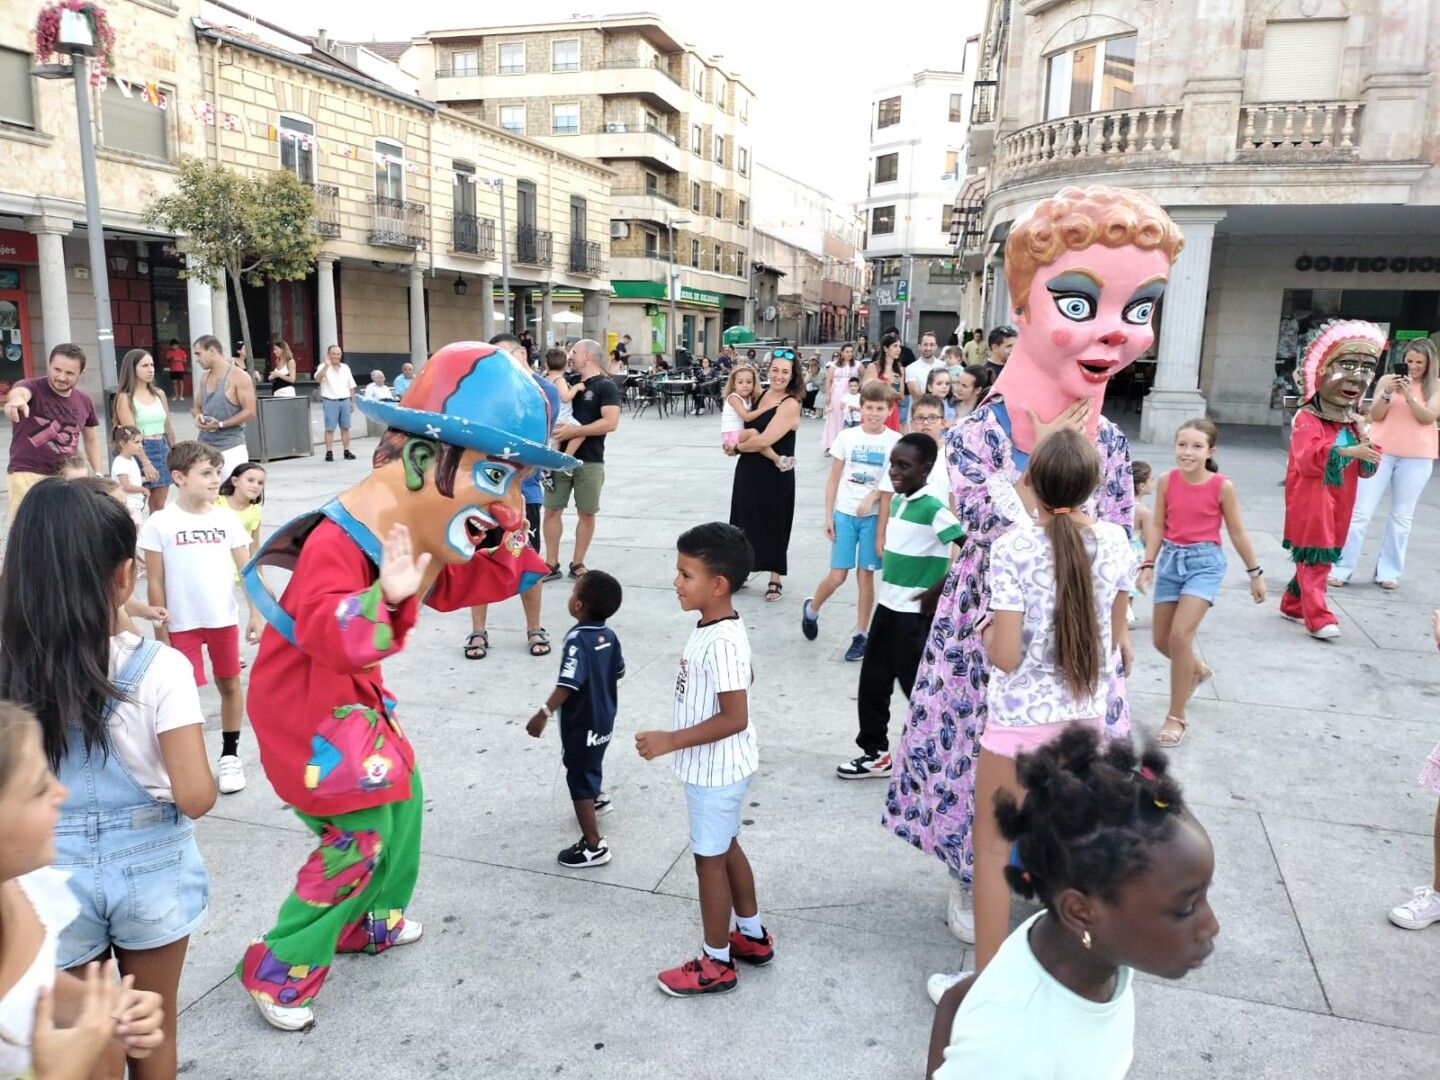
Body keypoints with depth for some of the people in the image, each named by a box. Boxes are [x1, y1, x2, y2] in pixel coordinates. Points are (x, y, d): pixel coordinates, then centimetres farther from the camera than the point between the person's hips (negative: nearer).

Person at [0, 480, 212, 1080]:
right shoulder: (160, 668, -19)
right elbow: (195, 797, -20)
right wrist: (209, 776, 1)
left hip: (54, 878, 2)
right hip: (149, 870, -1)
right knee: (154, 1030, 22)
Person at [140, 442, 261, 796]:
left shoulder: (227, 520, -1)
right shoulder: (160, 523, -8)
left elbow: (246, 570, 3)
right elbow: (155, 581, -4)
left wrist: (256, 614, -2)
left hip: (225, 620, 3)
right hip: (182, 625, -3)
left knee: (229, 684, 12)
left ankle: (230, 755, 26)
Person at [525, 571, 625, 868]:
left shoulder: (577, 639, -26)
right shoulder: (609, 636, -3)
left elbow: (568, 683, -35)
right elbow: (618, 672, 11)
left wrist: (544, 713, -34)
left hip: (582, 724, -8)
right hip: (604, 719, 8)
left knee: (579, 780, 3)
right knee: (592, 763, 34)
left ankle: (594, 846, 9)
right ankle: (598, 798, 59)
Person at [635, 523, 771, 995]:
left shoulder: (722, 642, -29)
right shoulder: (713, 627, 1)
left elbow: (734, 718, -31)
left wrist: (671, 741, -28)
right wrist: (678, 740, 20)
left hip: (715, 771, -9)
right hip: (717, 767, 9)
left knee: (710, 858, 7)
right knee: (726, 847, 23)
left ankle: (717, 963, 25)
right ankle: (752, 936, 41)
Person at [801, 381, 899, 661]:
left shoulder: (895, 441, -3)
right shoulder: (847, 436, 0)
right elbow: (833, 479, 3)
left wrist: (873, 496, -17)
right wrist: (828, 516, 0)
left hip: (874, 516, 0)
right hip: (844, 513, 0)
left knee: (865, 575, 5)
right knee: (837, 576, 0)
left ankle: (860, 635, 17)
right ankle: (811, 609, 29)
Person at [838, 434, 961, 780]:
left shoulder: (935, 506, -18)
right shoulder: (897, 501, 7)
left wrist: (936, 594, -19)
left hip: (916, 612, -8)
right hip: (887, 605, 8)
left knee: (917, 685, 4)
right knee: (872, 681, 13)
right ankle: (875, 751, 28)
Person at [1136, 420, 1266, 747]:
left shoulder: (1222, 486, -10)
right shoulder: (1167, 481, -3)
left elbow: (1237, 532, 0)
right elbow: (1158, 526, 2)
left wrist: (1255, 573, 5)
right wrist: (1148, 564, -7)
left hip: (1205, 562, -4)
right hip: (1171, 559, 4)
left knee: (1180, 635, -17)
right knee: (1162, 641, 10)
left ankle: (1176, 717, -3)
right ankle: (1196, 670, 46)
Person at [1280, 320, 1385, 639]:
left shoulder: (1353, 422, 12)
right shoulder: (1308, 419, -11)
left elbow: (1365, 470, 14)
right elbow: (1308, 457, -26)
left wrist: (1370, 454, -7)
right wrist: (1349, 450, -36)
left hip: (1339, 503, 8)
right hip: (1311, 501, -8)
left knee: (1322, 555, 13)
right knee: (1315, 557, -8)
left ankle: (1294, 604, 25)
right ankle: (1319, 617, -8)